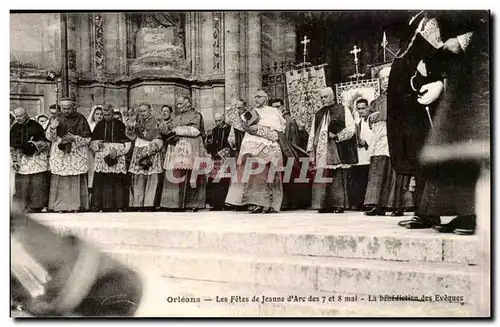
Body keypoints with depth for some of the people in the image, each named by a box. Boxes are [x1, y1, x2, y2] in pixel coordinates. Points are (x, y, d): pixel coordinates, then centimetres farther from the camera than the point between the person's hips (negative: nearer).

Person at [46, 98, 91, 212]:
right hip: (60, 154, 2)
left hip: (77, 155, -1)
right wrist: (52, 128, -17)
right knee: (60, 181, -1)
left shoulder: (80, 119, 0)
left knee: (76, 181, -2)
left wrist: (74, 139, -17)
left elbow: (87, 138, -2)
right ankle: (60, 207, 5)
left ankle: (76, 205, 5)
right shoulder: (57, 119, 6)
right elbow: (49, 137, 2)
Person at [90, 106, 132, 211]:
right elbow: (92, 141, 13)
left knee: (117, 181, -4)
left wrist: (116, 151, -12)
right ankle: (99, 205, 0)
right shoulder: (99, 125, 11)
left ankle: (118, 205, 2)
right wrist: (98, 144, -9)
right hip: (101, 157, 1)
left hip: (117, 158, -1)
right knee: (101, 181, -5)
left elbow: (127, 143, 1)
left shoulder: (120, 125, 5)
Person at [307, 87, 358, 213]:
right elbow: (312, 133, 19)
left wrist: (337, 136, -11)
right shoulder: (318, 114, 22)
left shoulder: (343, 110, 8)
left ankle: (339, 205, 1)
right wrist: (311, 150, 11)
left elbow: (351, 128, -1)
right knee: (322, 178, -3)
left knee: (338, 178, -5)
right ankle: (324, 204, 1)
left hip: (338, 152, -4)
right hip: (321, 152, 4)